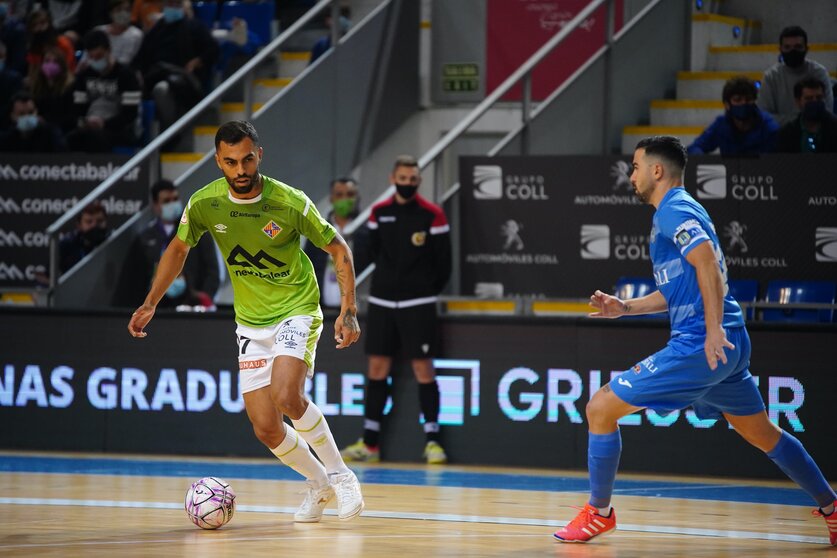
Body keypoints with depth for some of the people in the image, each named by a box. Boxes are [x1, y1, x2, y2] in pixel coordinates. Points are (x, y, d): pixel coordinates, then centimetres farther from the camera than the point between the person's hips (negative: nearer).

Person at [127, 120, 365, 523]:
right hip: (251, 323, 4)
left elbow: (338, 249, -7)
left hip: (296, 312, -4)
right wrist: (151, 304, 5)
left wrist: (348, 311, -15)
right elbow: (178, 249, 10)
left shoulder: (289, 202, -19)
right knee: (266, 429, -1)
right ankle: (318, 484, 26)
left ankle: (340, 476, -8)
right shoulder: (204, 204, -9)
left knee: (286, 397, -29)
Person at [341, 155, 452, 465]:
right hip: (382, 300, 4)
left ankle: (432, 440, -3)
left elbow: (443, 262, -1)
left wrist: (428, 290, 5)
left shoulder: (432, 215, -5)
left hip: (418, 303, -4)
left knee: (423, 368, -6)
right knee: (377, 367, 4)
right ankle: (369, 443, 8)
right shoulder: (379, 213, 6)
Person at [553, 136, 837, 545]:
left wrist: (713, 330, -29)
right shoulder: (679, 211, 21)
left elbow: (708, 263, -23)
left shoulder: (674, 210, -9)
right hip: (729, 347, 10)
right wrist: (625, 307, 21)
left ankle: (599, 512, 6)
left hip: (698, 345, -10)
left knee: (601, 407, -4)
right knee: (764, 435, 18)